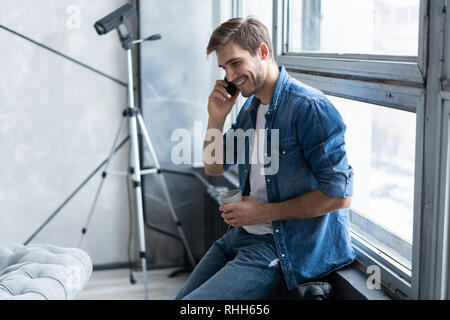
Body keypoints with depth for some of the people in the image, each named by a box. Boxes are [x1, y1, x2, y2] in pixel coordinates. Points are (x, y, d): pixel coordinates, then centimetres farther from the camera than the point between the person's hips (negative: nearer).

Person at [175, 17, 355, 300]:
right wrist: (217, 119, 1)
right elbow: (214, 168, 19)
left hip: (285, 246, -8)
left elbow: (340, 194, -21)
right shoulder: (250, 107, 10)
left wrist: (265, 212, -16)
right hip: (241, 233, 9)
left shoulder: (310, 107, -18)